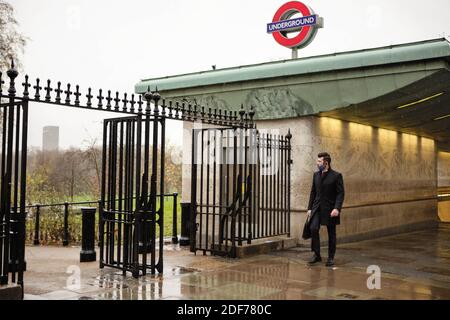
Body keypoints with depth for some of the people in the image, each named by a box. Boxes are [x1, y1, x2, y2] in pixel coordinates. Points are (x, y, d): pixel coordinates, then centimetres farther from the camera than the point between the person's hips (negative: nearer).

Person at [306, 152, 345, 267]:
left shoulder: (336, 176, -7)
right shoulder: (316, 175, 10)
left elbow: (340, 193, -10)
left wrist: (337, 208, -21)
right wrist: (309, 208, 8)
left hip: (330, 209, -4)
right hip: (317, 207, 4)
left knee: (331, 233, 6)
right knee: (313, 228, -12)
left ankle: (331, 258, 20)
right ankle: (316, 254, 3)